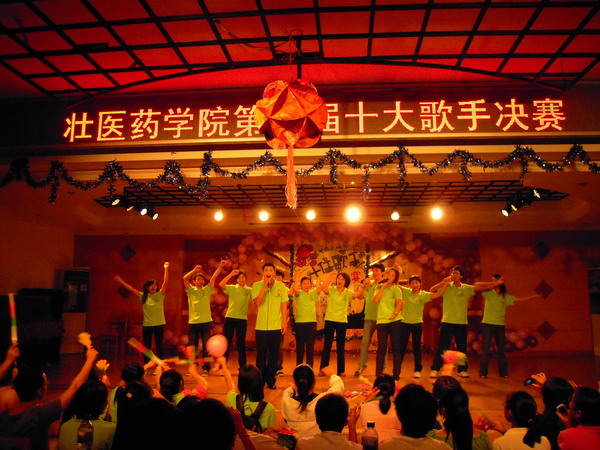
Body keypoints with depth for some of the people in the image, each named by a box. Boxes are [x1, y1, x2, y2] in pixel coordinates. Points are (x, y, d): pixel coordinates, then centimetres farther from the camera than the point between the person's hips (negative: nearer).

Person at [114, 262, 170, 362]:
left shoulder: (160, 295, -1)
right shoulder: (143, 296, 2)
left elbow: (165, 282, -9)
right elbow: (131, 289, 1)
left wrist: (166, 269, -16)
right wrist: (120, 281, -3)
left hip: (159, 325, -1)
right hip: (147, 325, 1)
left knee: (159, 346, 5)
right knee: (147, 347, 9)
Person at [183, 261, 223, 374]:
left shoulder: (207, 290, 8)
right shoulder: (190, 290, 7)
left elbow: (213, 278, -2)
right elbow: (185, 278, -6)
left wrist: (220, 267, -10)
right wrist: (195, 270, -11)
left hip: (205, 322, 0)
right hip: (192, 322, 0)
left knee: (206, 347, 1)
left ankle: (206, 368, 9)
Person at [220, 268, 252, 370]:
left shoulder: (249, 290, 7)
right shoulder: (232, 288, 5)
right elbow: (221, 284, -13)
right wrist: (231, 274, -16)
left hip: (242, 319, 0)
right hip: (230, 317, 0)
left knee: (241, 344, 7)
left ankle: (242, 367, 15)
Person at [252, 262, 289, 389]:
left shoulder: (281, 286, 0)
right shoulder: (257, 286, -3)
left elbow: (284, 305, 4)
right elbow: (257, 302, -17)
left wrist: (285, 322, 0)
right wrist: (265, 285, -19)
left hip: (276, 326, 1)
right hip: (261, 326, -1)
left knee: (274, 355, 7)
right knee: (261, 355, 6)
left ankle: (271, 380, 19)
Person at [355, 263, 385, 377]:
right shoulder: (369, 284, 9)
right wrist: (364, 285, -10)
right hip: (369, 317, 3)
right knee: (365, 342, 2)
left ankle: (382, 368, 14)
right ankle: (361, 366, 10)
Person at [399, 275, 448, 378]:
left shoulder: (424, 295, -1)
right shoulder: (406, 292, 0)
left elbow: (438, 294, -6)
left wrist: (445, 284, -10)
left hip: (417, 324, 0)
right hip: (405, 323, 0)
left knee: (417, 347, 9)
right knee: (401, 347, 4)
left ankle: (418, 370, 20)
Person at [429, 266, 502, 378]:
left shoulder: (467, 288, 5)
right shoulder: (447, 287, 0)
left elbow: (482, 287, 3)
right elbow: (432, 290, -8)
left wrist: (496, 284, -5)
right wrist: (443, 282, -19)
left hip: (461, 323, 2)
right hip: (447, 322, -2)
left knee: (462, 347, 10)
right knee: (442, 347, -2)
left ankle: (462, 370, 24)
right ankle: (435, 369, 5)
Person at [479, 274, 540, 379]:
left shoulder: (505, 296, 8)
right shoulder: (488, 293, -2)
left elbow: (519, 299, 10)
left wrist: (534, 296, 4)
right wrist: (494, 284, -19)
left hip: (500, 325, 3)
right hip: (487, 324, -3)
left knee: (501, 349, 8)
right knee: (485, 349, -2)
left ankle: (503, 372, 19)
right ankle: (483, 373, 4)